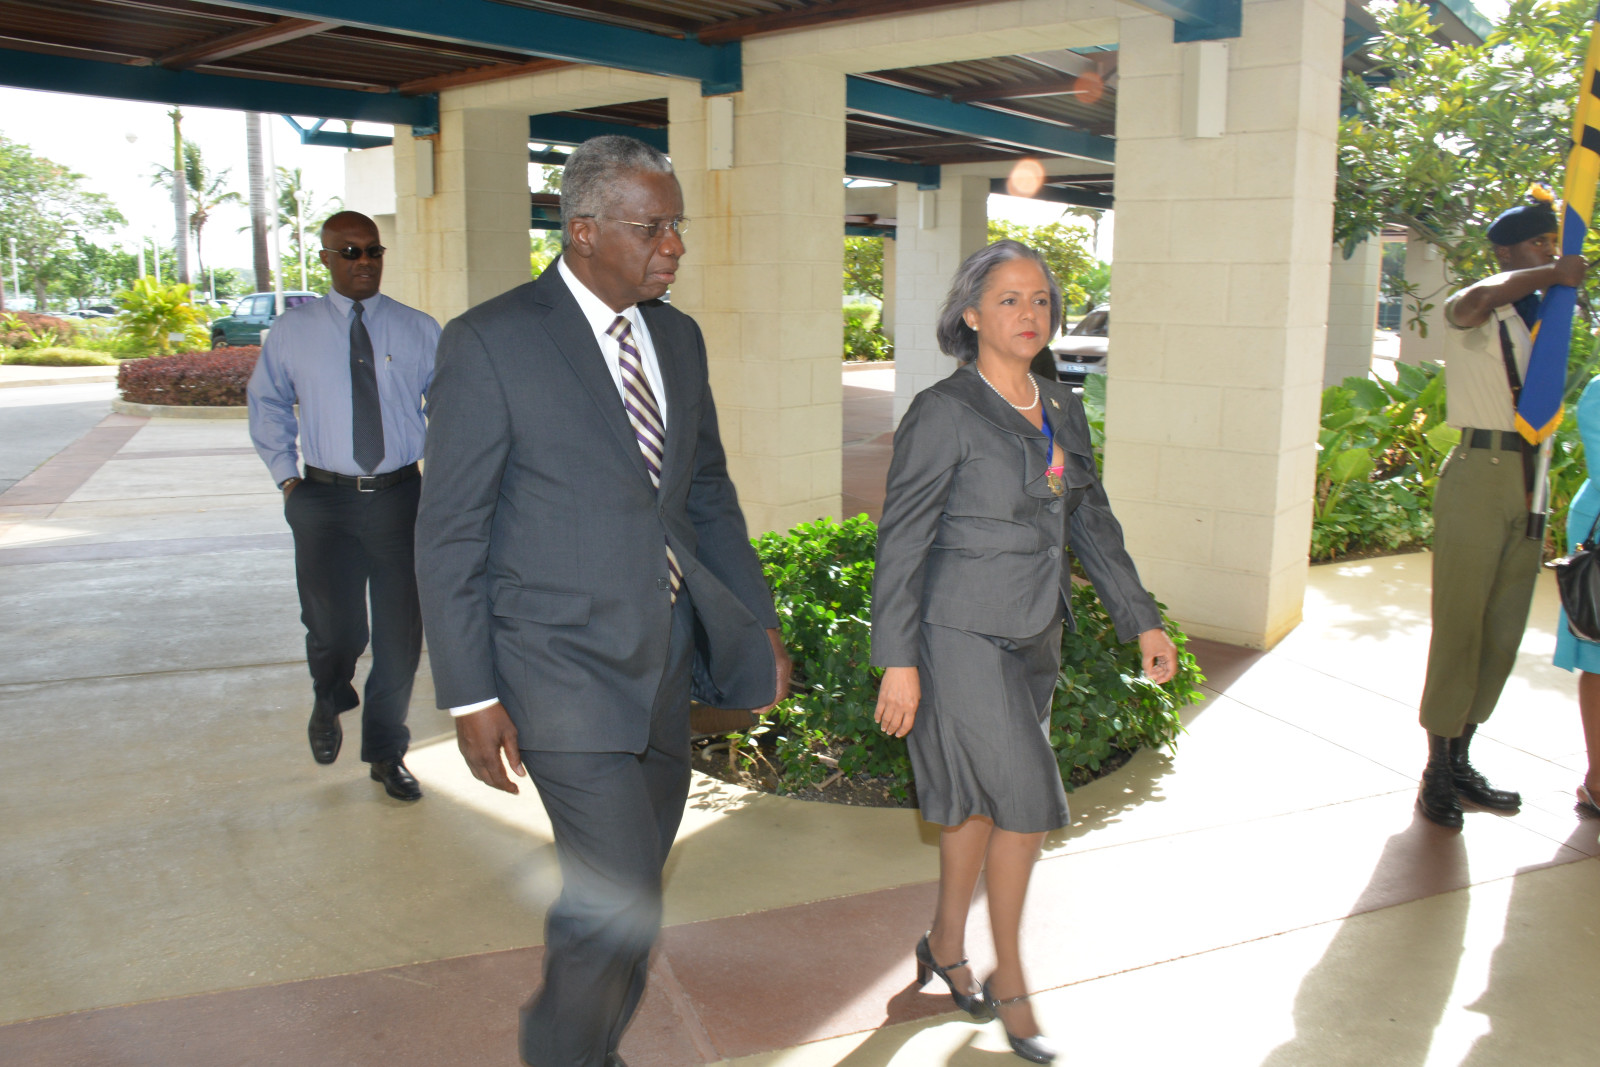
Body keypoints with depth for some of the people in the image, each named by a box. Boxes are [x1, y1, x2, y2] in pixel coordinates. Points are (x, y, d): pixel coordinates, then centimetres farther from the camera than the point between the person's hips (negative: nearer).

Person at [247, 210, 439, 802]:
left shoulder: (419, 330, 4)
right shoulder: (292, 330, 5)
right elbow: (267, 406, 15)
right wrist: (287, 478, 5)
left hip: (400, 495, 1)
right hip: (325, 500, 0)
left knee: (400, 635, 6)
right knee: (335, 631, -3)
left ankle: (386, 752, 25)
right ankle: (328, 705, 35)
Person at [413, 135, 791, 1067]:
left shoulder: (679, 338, 7)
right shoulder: (492, 341, -12)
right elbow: (450, 534, -10)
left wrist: (759, 623, 10)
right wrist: (470, 697, -11)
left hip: (664, 659, 6)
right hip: (565, 672, -6)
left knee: (631, 885, 17)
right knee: (620, 901, -5)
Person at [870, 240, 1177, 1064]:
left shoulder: (1061, 410, 7)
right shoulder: (943, 413, -14)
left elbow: (1091, 521, 13)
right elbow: (901, 541, -14)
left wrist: (1142, 621, 10)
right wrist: (898, 662, -16)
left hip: (1034, 634, 7)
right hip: (964, 635, -7)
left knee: (978, 797, 17)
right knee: (1028, 802, -3)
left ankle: (945, 945, 36)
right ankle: (1008, 978, 18)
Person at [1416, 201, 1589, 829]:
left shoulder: (1546, 313, 17)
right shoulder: (1475, 313, -5)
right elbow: (1475, 300, -31)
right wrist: (1552, 274, -20)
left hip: (1528, 481, 7)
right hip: (1479, 476, -7)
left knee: (1504, 631, 9)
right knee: (1459, 628, -4)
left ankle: (1459, 762, 20)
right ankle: (1437, 773, 5)